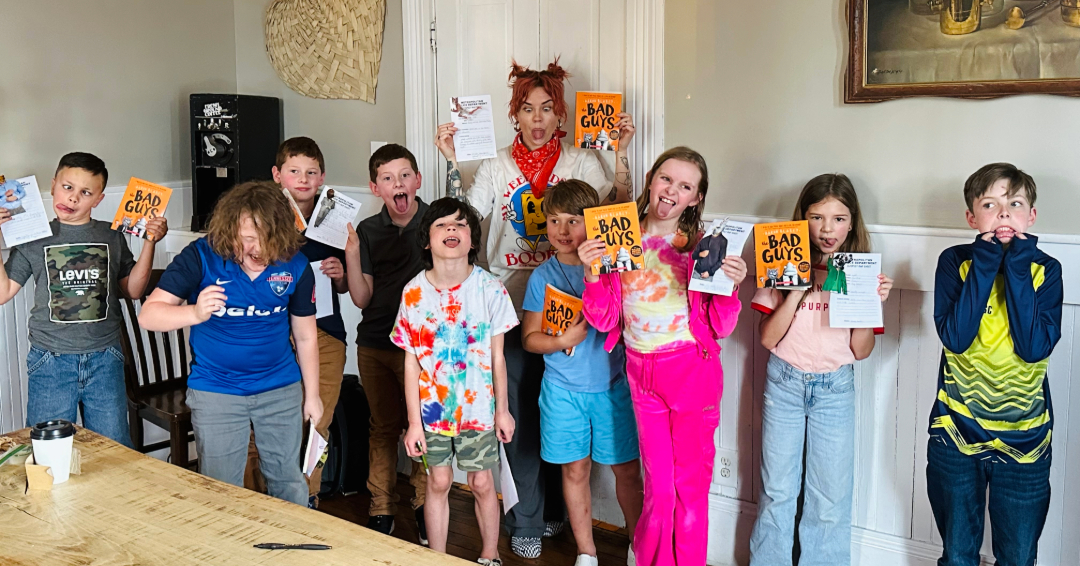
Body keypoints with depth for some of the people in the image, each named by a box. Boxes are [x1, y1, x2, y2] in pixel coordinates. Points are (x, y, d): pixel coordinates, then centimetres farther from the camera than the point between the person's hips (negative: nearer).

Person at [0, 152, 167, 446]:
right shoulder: (34, 239, 2)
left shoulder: (112, 237, 6)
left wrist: (150, 242, 2)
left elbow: (132, 290, 9)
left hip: (105, 360, 1)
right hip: (51, 361, -1)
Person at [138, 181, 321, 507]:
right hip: (216, 392, -2)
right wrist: (195, 313, -38)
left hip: (281, 390, 2)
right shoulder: (202, 256, -15)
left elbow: (306, 336, 4)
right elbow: (148, 315, -18)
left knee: (289, 483, 14)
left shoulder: (295, 266, -8)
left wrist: (312, 394, 9)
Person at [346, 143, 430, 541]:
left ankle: (423, 502, 22)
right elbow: (361, 298, 2)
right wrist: (351, 252, -12)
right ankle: (381, 509, 23)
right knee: (383, 426, 12)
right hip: (374, 344, 3)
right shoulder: (367, 231, 5)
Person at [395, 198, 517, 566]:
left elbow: (497, 356, -3)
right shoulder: (414, 293, -8)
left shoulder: (490, 289, -10)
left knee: (482, 483, 10)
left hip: (478, 407, 0)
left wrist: (502, 410, 0)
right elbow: (411, 361, -4)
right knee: (439, 482, 11)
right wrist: (414, 421, -4)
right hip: (433, 407, 1)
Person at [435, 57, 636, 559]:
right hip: (514, 310, 0)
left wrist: (621, 155, -13)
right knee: (520, 417, 4)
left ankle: (554, 510, 31)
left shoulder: (581, 162, 4)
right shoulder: (496, 167, 6)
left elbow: (617, 213, -7)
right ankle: (526, 523, 19)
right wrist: (451, 162, -11)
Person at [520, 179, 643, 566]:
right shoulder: (543, 276, -1)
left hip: (612, 385, 0)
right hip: (564, 389, 1)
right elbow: (529, 337, 1)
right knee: (575, 470, 11)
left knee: (627, 469, 7)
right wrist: (562, 341, -18)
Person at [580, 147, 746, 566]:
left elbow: (721, 327, -4)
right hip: (642, 372, 2)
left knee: (690, 483, 7)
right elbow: (604, 320, -1)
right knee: (658, 486, 12)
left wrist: (729, 285, -20)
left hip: (693, 370, -2)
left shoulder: (702, 246, -4)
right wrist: (592, 272, -15)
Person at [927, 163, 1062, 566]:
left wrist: (1017, 269, -20)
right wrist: (986, 264, -20)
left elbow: (1035, 347, -18)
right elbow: (955, 338, -20)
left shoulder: (1045, 269, -4)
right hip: (955, 433, 0)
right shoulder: (955, 261, -6)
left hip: (1025, 438, 1)